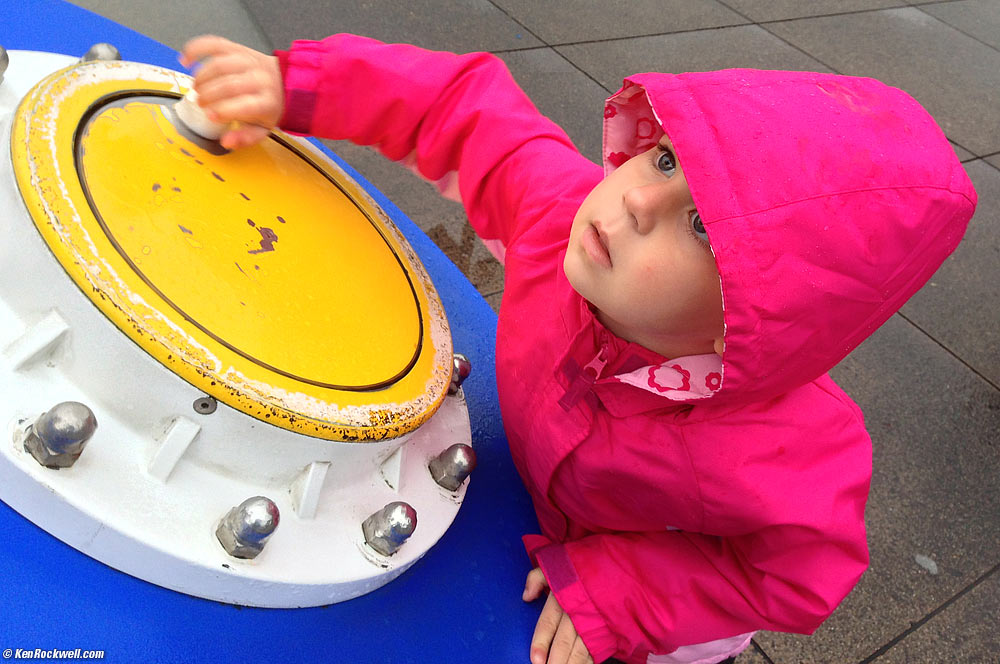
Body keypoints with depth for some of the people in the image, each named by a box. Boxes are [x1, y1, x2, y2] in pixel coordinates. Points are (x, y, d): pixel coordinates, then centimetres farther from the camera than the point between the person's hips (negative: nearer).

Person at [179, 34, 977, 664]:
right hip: (545, 510, 4)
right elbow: (468, 107, -22)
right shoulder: (563, 205, -35)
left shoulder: (778, 455, -44)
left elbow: (793, 579, -26)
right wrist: (295, 84, -30)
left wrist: (612, 594, -28)